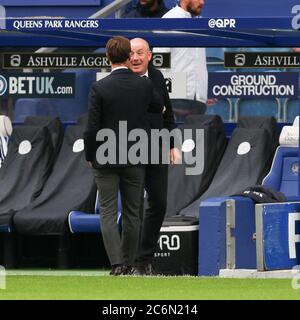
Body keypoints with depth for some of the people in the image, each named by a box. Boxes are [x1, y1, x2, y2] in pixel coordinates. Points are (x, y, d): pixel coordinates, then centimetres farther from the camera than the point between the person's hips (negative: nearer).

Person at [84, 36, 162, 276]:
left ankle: (117, 264, -12)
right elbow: (158, 107, 18)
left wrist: (89, 156, 3)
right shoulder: (145, 85, -4)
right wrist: (162, 108, 42)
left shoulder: (99, 88, -14)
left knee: (108, 213, 1)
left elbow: (92, 128, -12)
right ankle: (129, 264, 15)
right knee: (132, 213, 11)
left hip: (106, 160, -3)